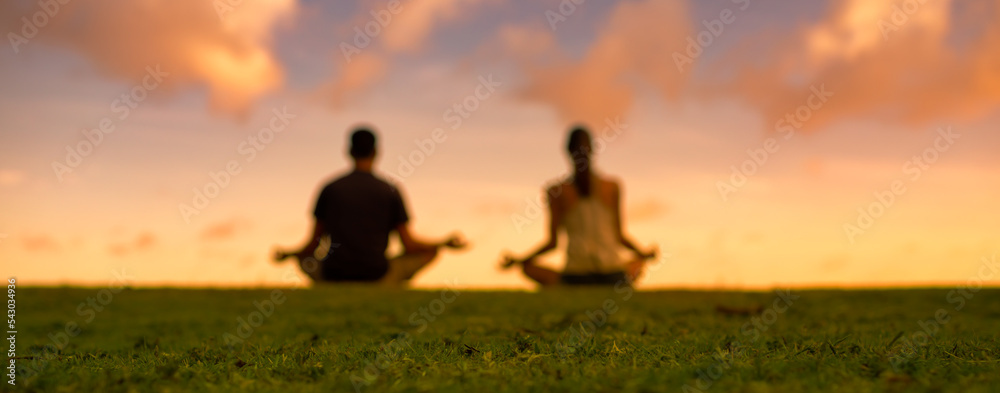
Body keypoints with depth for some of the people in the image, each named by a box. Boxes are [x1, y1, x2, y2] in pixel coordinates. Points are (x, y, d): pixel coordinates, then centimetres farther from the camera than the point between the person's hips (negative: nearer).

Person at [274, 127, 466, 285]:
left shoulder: (329, 189, 4)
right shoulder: (391, 191, 1)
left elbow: (313, 244, 7)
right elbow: (410, 245, 1)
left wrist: (286, 254, 28)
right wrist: (447, 242, 16)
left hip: (333, 279, 2)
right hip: (377, 277, -1)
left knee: (304, 259, 33)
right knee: (431, 252, 16)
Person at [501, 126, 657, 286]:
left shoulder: (556, 192, 2)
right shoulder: (612, 187, 6)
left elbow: (552, 242, 3)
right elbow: (619, 236, 8)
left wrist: (518, 261, 14)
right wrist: (643, 254, 25)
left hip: (575, 277, -1)